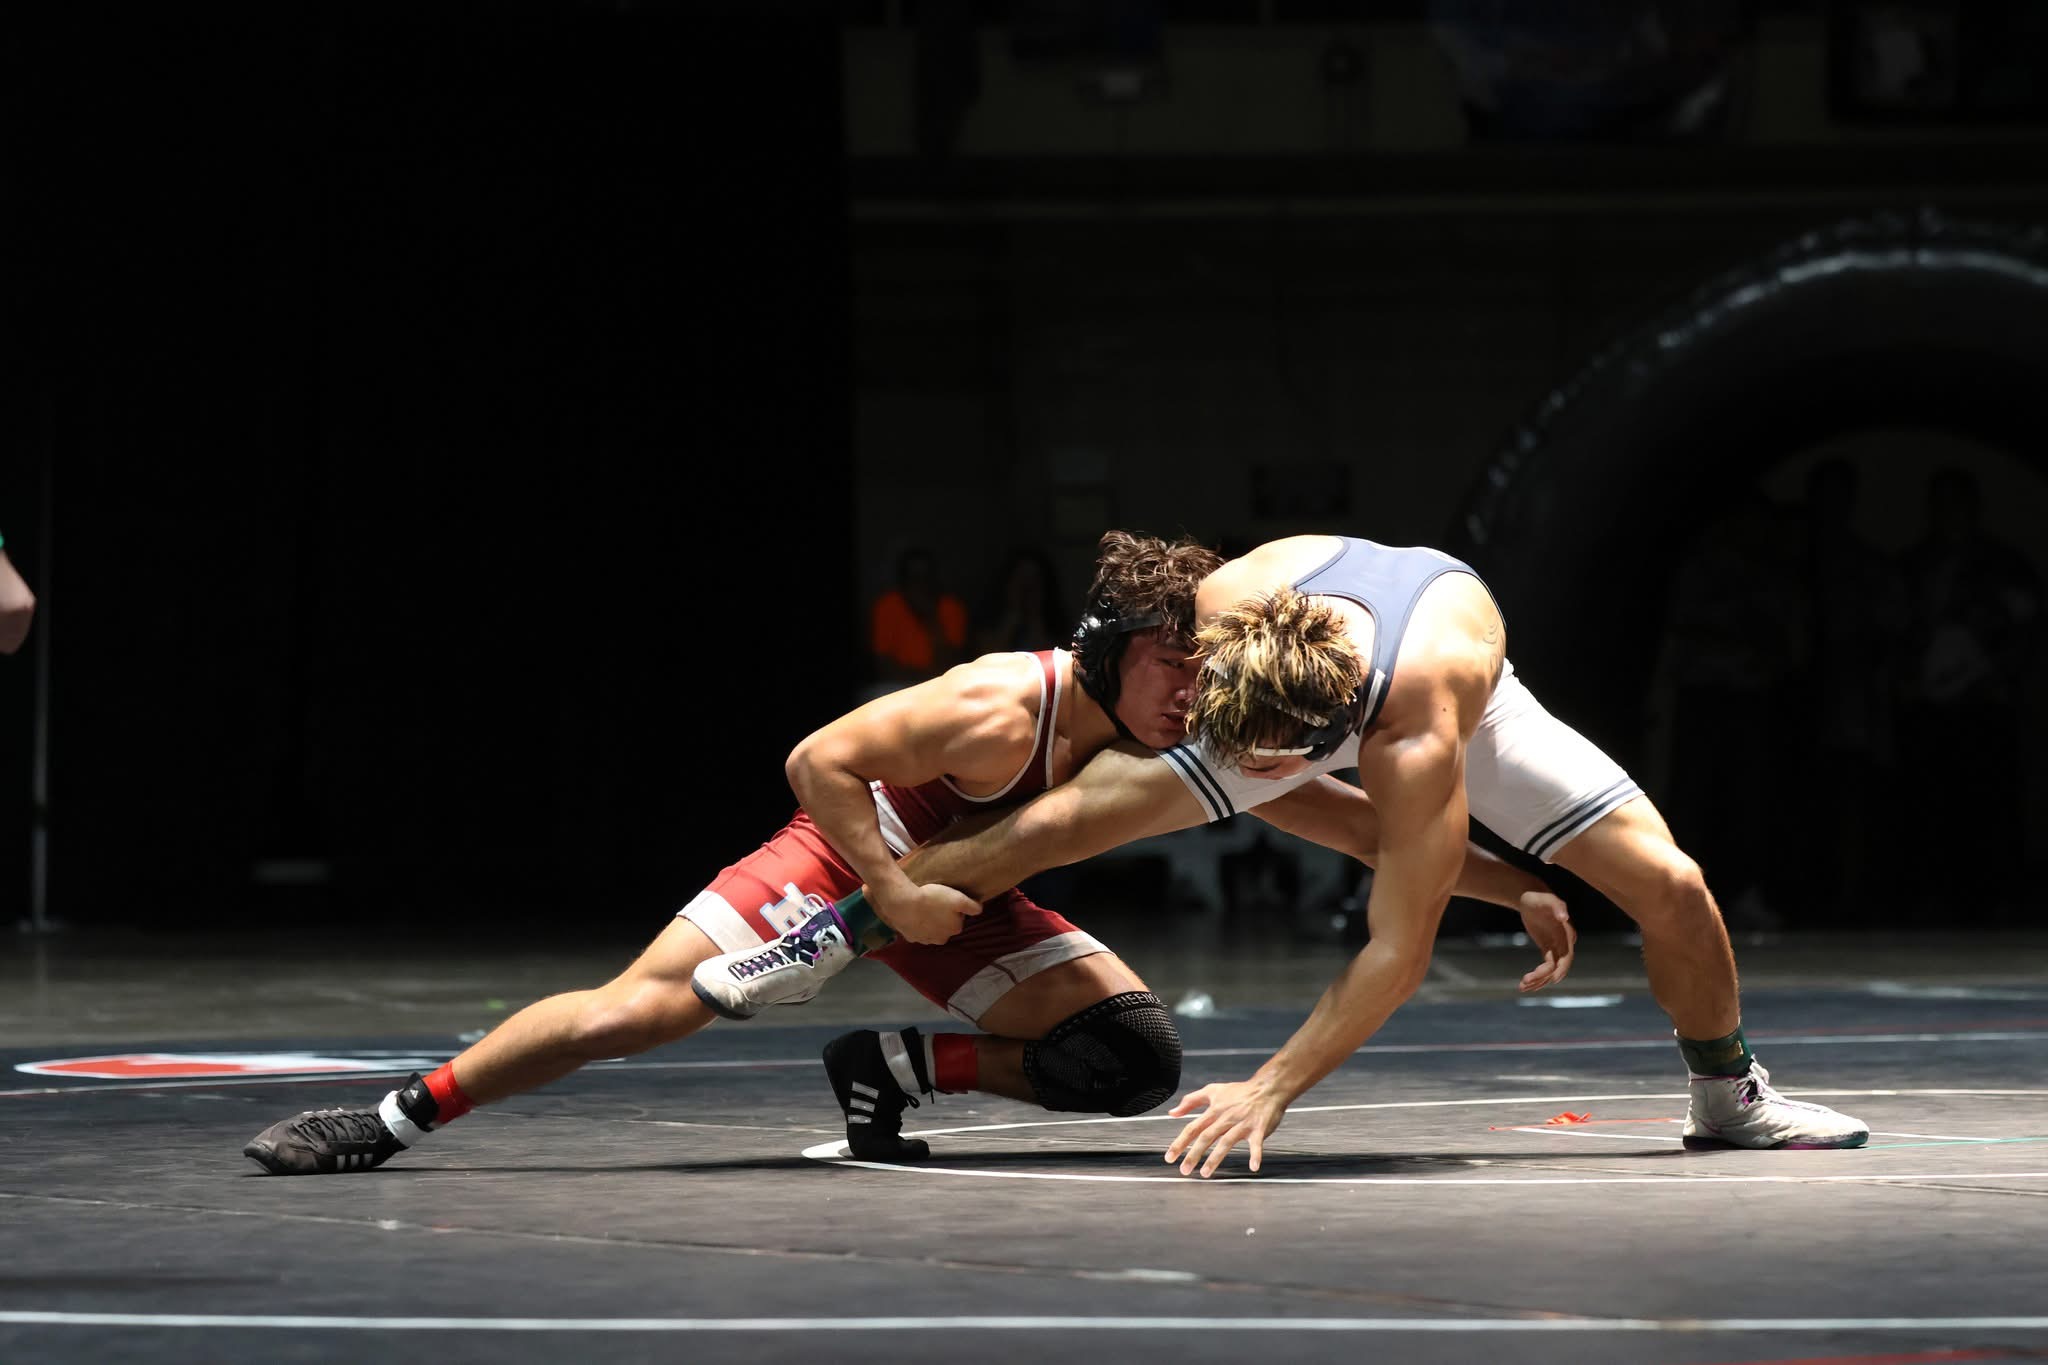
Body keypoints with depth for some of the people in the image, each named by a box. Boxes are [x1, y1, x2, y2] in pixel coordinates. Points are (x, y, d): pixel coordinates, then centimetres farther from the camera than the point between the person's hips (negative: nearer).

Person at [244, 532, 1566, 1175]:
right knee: (643, 1005, -21)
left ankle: (896, 1067, -1)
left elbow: (1352, 817, -9)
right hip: (855, 855, -6)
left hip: (969, 901, 6)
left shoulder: (1194, 747, -15)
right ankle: (394, 1118, -12)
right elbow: (816, 760, -29)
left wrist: (1509, 884, -12)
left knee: (1139, 1060, -11)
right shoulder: (1002, 710, -34)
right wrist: (896, 892, -30)